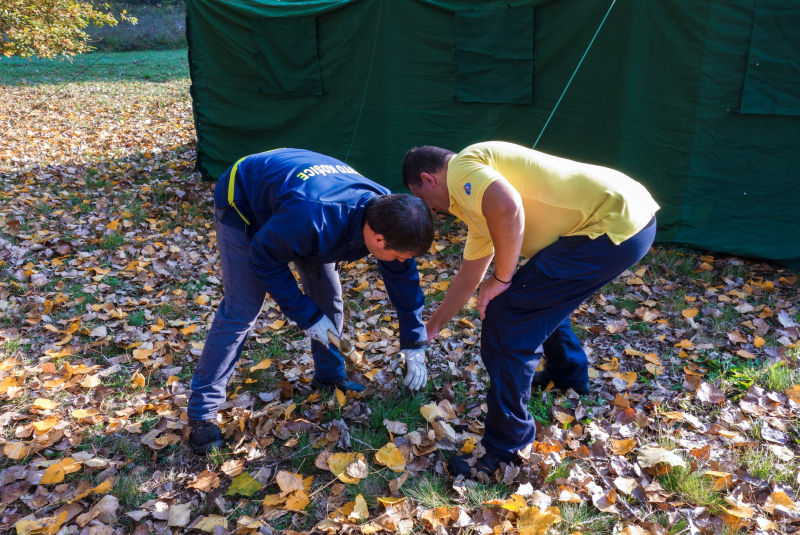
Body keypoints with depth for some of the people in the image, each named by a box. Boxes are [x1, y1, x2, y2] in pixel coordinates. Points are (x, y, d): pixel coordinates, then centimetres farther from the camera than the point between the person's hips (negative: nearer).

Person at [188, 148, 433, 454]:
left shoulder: (387, 215, -23)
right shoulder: (313, 218, -45)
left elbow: (404, 282, -8)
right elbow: (264, 258, -27)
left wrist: (415, 350, -3)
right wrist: (307, 316, -21)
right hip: (243, 202, -6)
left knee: (328, 295, 3)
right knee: (241, 310, -11)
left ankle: (329, 376, 25)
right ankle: (202, 411, 0)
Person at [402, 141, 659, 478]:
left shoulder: (462, 166, -6)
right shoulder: (477, 203, 24)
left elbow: (507, 208, -28)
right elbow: (467, 279, 33)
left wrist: (501, 279, -13)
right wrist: (431, 328, 44)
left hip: (614, 225, -11)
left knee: (505, 318, -8)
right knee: (540, 295, 31)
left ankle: (506, 449, 3)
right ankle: (567, 374, 50)